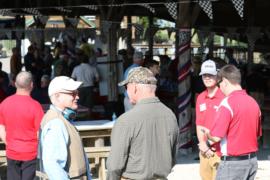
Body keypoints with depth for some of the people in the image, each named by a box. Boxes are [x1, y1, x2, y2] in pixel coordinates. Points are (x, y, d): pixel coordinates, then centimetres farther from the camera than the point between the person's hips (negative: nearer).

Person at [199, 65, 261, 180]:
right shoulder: (253, 102, 8)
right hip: (252, 160, 8)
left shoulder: (227, 103, -16)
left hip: (233, 162, -8)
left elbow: (216, 137, -19)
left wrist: (207, 139, 1)